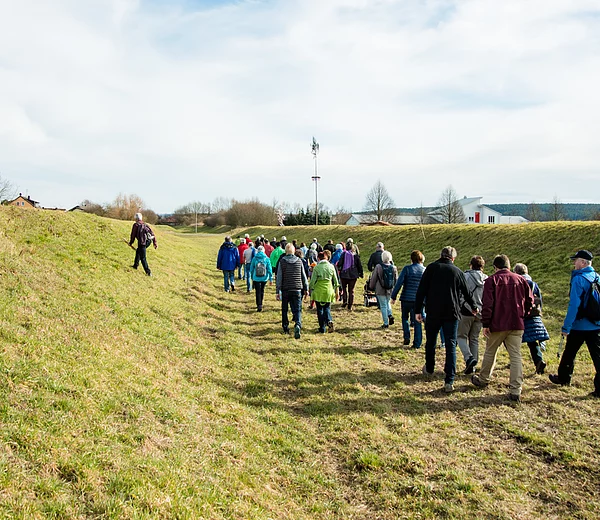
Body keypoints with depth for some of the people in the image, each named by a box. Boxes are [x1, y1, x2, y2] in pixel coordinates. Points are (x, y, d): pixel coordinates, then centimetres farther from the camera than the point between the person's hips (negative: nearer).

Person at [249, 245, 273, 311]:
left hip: (256, 279, -2)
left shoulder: (254, 258, -5)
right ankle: (260, 305, 32)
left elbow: (251, 269, 3)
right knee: (262, 291, 20)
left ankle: (259, 306, -8)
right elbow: (269, 269, -6)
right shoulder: (266, 259, -6)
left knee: (258, 292, 3)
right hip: (264, 278, 2)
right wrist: (271, 279, 0)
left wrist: (252, 277, 17)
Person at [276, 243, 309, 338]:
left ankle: (285, 328, 23)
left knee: (284, 309, 15)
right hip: (297, 290, 1)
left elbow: (279, 277, -5)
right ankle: (298, 325, -24)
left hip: (285, 290, -1)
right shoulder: (299, 261, 3)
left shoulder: (282, 262, -3)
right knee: (297, 310, 0)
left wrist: (278, 291, -3)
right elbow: (304, 276, 8)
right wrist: (306, 289, 16)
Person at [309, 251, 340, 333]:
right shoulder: (331, 267, 2)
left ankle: (322, 328, 10)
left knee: (320, 309, 9)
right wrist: (336, 292, 15)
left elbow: (313, 281, -7)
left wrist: (311, 290, 6)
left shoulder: (316, 268, -9)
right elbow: (335, 281, 6)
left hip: (319, 292, -3)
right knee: (327, 308, 14)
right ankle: (329, 321, -15)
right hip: (328, 291, 3)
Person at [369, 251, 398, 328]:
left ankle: (386, 323, 8)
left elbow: (373, 278, -6)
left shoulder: (378, 267, -13)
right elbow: (396, 279, 5)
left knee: (383, 306, 6)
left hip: (380, 290, -4)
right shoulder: (393, 268, -4)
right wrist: (394, 289, 20)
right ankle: (390, 315, 7)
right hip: (390, 290, 4)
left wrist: (371, 287, 10)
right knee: (387, 302, 28)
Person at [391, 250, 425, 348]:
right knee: (417, 322, 9)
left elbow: (399, 283, -10)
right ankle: (417, 343, 10)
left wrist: (394, 296, -3)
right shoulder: (425, 270, 3)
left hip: (406, 298, -2)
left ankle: (406, 338, 11)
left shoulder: (407, 268, -7)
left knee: (405, 318, 19)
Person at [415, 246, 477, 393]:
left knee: (430, 341, 19)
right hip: (452, 314, 0)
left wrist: (418, 310, -3)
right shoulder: (458, 272, 5)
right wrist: (474, 307, 35)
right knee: (451, 346, 1)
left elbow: (421, 290, -6)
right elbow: (466, 293, 17)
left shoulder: (431, 268, 0)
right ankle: (449, 382, -5)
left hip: (433, 313, 0)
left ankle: (429, 369, 38)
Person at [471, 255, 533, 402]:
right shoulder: (521, 280, 6)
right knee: (516, 356, 3)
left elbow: (487, 304, -11)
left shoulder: (491, 280, -5)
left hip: (497, 324, -2)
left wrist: (485, 324, -8)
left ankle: (483, 379, 32)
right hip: (517, 325, 3)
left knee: (490, 352, 15)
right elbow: (530, 301, 8)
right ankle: (515, 391, -1)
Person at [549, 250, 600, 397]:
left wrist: (566, 327, -17)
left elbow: (574, 305, -20)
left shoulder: (579, 279, -16)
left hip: (579, 326, -5)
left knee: (569, 353, 14)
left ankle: (563, 378, 31)